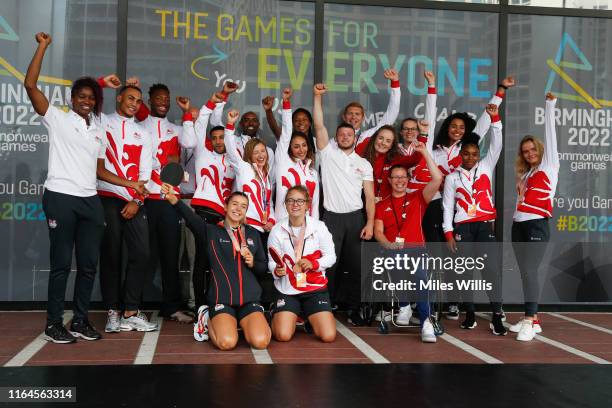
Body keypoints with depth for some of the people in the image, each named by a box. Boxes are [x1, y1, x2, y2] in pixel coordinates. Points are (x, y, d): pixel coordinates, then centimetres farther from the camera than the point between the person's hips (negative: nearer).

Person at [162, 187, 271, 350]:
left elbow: (264, 267, 20)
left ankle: (243, 323, 14)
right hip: (221, 299, -2)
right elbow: (191, 218, -16)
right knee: (227, 342, -25)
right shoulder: (211, 231, 5)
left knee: (260, 342, -21)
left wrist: (253, 263, -4)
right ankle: (208, 319, 8)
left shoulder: (253, 234, 15)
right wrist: (173, 199, -34)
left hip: (250, 299, 3)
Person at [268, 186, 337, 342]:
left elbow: (331, 256, 0)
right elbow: (272, 262, 0)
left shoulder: (319, 227, -2)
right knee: (283, 336, -16)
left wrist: (314, 264, -18)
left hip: (315, 288, 1)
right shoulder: (277, 230, -2)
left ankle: (309, 317, 23)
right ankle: (277, 314, 21)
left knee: (328, 336, -11)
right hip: (287, 290, 0)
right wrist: (276, 270, -22)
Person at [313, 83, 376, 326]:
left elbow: (369, 196, 5)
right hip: (332, 217, -2)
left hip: (356, 218, 2)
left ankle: (354, 310, 13)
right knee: (329, 264, -2)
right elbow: (319, 125, -5)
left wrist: (370, 223, -6)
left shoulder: (364, 164, 10)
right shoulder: (328, 153, 6)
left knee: (356, 265, 4)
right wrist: (318, 96, -11)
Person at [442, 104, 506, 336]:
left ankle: (497, 316, -7)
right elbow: (447, 207, 6)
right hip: (462, 227, 0)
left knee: (491, 268, -8)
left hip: (485, 225, 0)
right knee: (466, 270, 4)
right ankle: (470, 314, 12)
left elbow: (496, 146, 0)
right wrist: (448, 233, -1)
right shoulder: (452, 178, 7)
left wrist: (495, 118, -9)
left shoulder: (486, 168, 10)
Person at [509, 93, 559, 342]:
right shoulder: (525, 174, 21)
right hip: (519, 225, 7)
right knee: (525, 273, 6)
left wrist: (550, 106, 2)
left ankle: (529, 323, -13)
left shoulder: (549, 165, 4)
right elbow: (523, 199, 15)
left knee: (529, 272, -14)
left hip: (536, 225, -7)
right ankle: (532, 320, 11)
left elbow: (550, 134, 1)